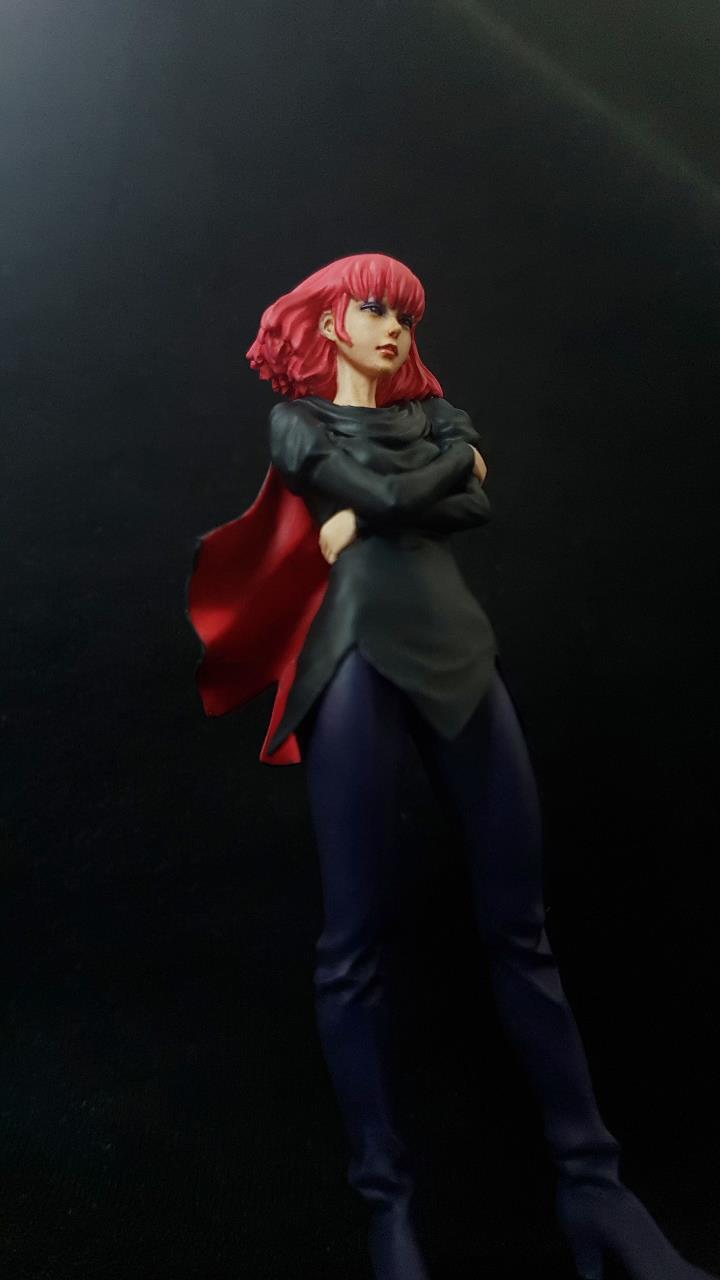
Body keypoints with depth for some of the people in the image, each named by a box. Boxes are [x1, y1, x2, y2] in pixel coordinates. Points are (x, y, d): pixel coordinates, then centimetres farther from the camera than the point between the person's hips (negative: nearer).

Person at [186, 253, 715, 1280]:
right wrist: (447, 468, 11)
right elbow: (389, 494, -6)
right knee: (359, 936, -5)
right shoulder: (297, 420, 12)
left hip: (459, 649, 4)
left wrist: (376, 513, -4)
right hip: (360, 655, -4)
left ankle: (591, 1184, 10)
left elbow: (477, 504, 4)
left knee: (520, 923, 2)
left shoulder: (435, 413, 24)